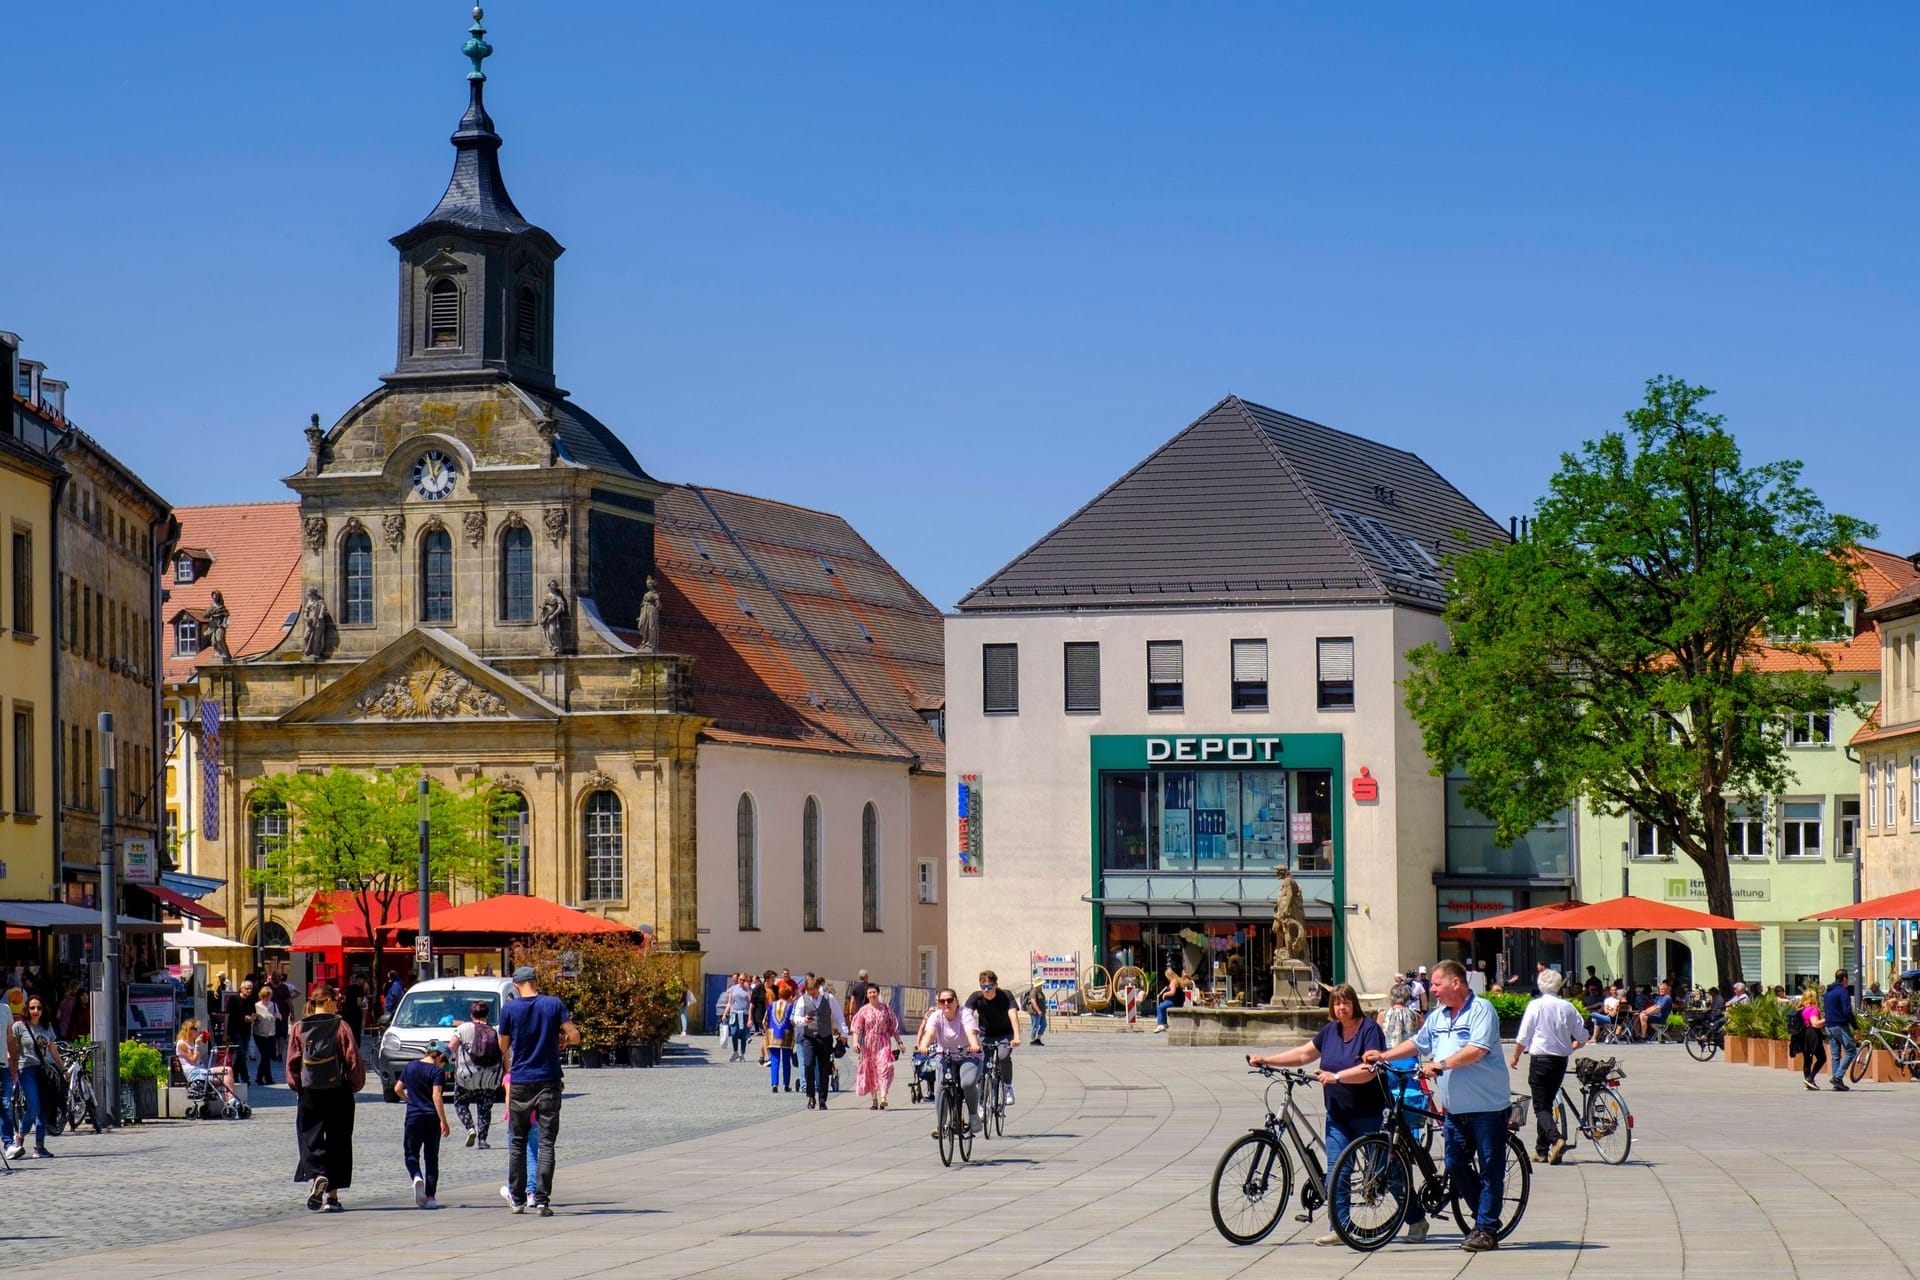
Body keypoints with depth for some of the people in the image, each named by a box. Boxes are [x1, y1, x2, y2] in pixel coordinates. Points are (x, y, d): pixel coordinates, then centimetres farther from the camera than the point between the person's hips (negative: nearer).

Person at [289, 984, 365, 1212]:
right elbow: (353, 1061, -7)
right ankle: (332, 1194, 10)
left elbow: (292, 1063, 1)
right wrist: (356, 1084, 9)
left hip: (309, 1095, 1)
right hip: (338, 1094, -1)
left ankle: (316, 1176, -24)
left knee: (311, 1141, 4)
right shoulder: (340, 1027, -7)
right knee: (337, 1143, 9)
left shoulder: (299, 1028, 0)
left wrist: (297, 1086, 14)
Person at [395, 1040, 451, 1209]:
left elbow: (398, 1088, 14)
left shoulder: (410, 1067, 6)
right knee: (431, 1157, 8)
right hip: (432, 1118, -2)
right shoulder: (437, 1071, -9)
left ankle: (417, 1177, -23)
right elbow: (436, 1096, -18)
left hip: (413, 1117, 2)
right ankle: (430, 1197, 4)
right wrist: (443, 1122, -17)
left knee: (411, 1153, 9)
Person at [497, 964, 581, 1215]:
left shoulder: (509, 1009, -3)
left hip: (520, 1082, 0)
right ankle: (542, 1200, -9)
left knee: (517, 1142, 11)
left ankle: (517, 1199, 13)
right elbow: (574, 1036, -6)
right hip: (549, 1082, 0)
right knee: (546, 1143, 0)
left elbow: (504, 1047, 7)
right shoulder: (554, 1005, -2)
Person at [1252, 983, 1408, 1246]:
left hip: (1368, 1114, -6)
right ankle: (1339, 1229, 1)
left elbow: (1369, 1070, -21)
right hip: (1338, 1114, 6)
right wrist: (1266, 1060, 11)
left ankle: (1417, 1220, 17)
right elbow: (1303, 1054, 17)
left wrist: (1336, 1076, -29)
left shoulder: (1370, 1029, -11)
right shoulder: (1330, 1031, 9)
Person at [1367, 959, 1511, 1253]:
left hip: (1486, 1106, -8)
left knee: (1490, 1167, -3)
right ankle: (1485, 1217, 22)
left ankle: (1486, 1230, -1)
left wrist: (1441, 1064, -26)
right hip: (1455, 1107, 8)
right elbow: (1416, 1042, 26)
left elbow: (1477, 1050, -22)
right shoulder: (1438, 1016, 15)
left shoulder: (1481, 1010, -10)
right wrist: (1383, 1056, 16)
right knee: (1456, 1165, 8)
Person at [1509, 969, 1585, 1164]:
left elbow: (1523, 1037, -8)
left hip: (1541, 1060, -4)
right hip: (1561, 1061, 4)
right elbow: (1582, 1037, 8)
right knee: (1548, 1104, 16)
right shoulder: (1568, 1007, 3)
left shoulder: (1536, 1005, -8)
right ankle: (1541, 1150, 18)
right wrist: (1570, 1047, 29)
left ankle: (1556, 1139, -27)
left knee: (1541, 1107, -3)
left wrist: (1515, 1057, 7)